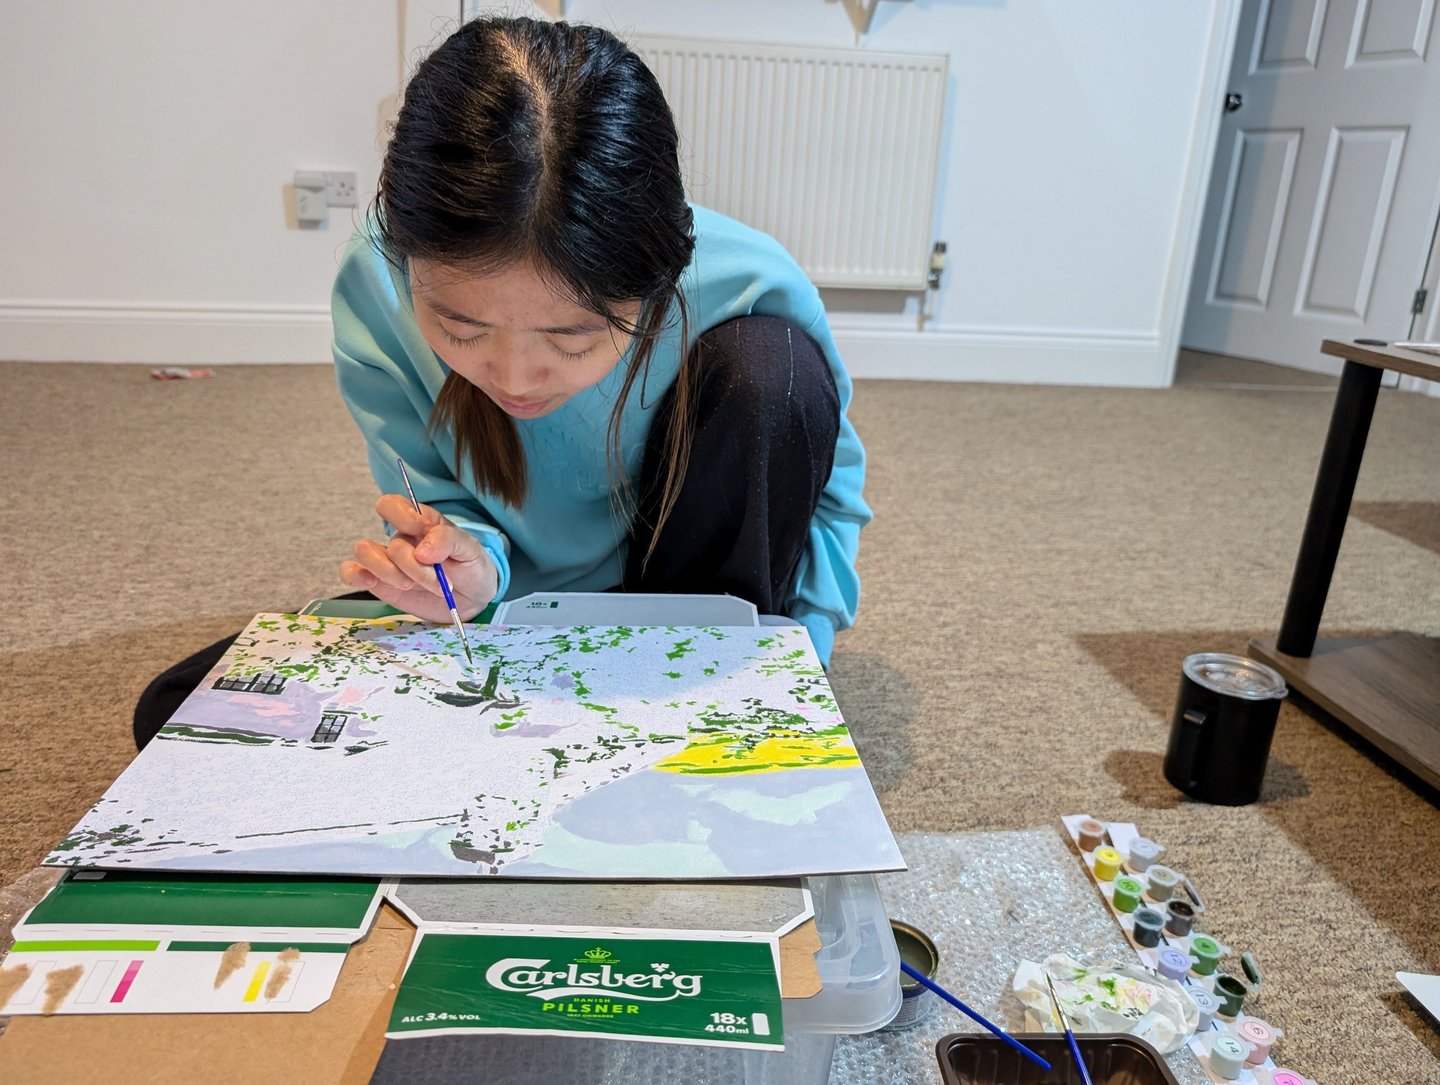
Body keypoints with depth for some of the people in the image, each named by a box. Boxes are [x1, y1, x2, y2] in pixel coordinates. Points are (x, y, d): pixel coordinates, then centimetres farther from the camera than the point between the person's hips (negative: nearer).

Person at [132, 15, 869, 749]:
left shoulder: (750, 287, -28)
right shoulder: (374, 290, -23)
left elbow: (827, 492, -11)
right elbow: (440, 498, -9)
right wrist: (471, 559, -31)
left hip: (699, 588, -1)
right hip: (509, 607, 2)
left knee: (771, 368, -29)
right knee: (177, 713, -10)